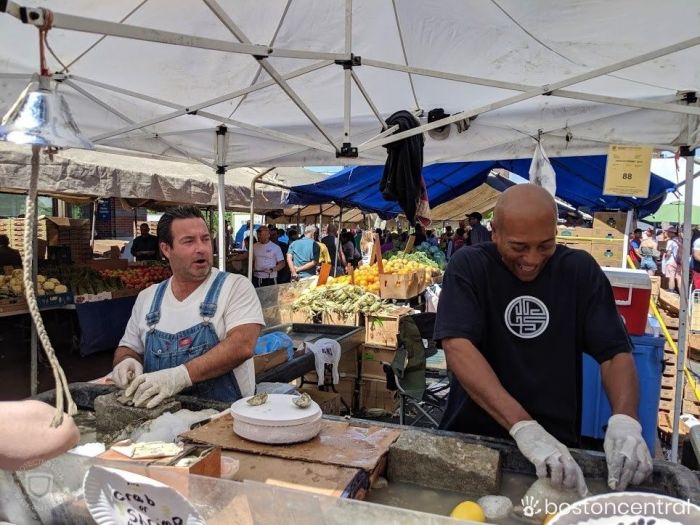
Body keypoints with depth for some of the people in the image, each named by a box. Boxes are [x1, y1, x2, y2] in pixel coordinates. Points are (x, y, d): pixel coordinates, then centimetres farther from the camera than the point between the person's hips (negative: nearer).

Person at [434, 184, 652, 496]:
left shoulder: (580, 270, -1)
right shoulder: (469, 267, -9)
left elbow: (615, 353, -3)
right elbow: (457, 347, -22)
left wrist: (624, 419, -22)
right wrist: (523, 427, -32)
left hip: (556, 440, 2)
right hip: (471, 436, -1)